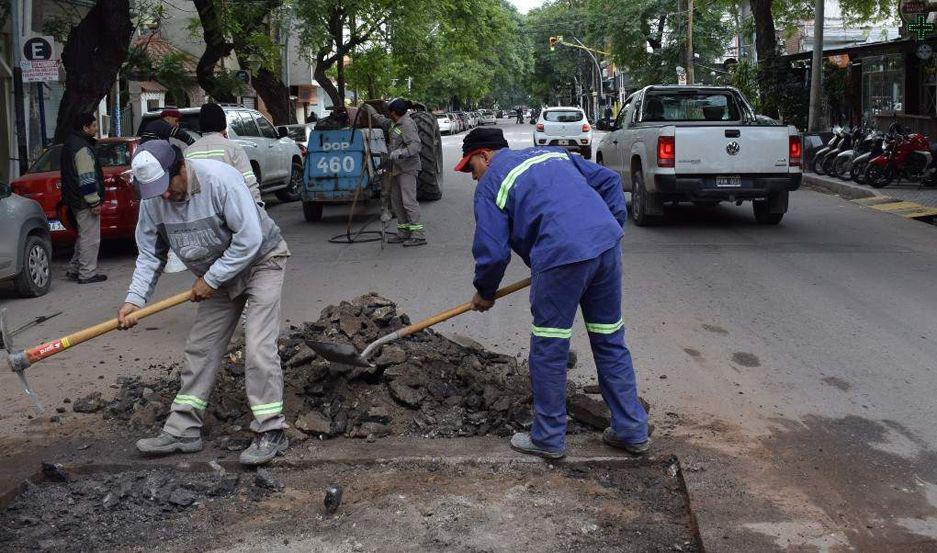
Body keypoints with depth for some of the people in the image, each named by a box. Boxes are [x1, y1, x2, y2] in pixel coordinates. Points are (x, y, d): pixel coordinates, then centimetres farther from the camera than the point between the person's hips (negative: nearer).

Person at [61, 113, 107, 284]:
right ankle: (87, 274, 0)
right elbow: (86, 179, -23)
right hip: (85, 201, -11)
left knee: (84, 237, 20)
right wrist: (94, 202, -20)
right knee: (90, 238, -4)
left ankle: (74, 270, 25)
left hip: (75, 200, 11)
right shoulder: (83, 148, -18)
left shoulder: (70, 143, 16)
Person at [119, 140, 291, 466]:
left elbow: (249, 238, -30)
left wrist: (210, 280, -24)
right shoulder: (152, 200, -10)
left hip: (261, 260, -7)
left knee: (259, 346, -17)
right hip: (216, 276, 7)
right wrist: (135, 299, -14)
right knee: (200, 349, 6)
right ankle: (183, 430, 14)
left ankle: (271, 432, -11)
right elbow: (150, 255, -1)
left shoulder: (219, 179, -30)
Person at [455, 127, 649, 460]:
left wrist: (484, 293, 19)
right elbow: (609, 180, 22)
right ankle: (632, 431, 24)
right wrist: (613, 224, 20)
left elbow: (492, 251, 3)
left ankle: (548, 439, 19)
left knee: (548, 352, 8)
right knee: (611, 342, 16)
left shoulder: (490, 184, 8)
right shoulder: (552, 154, 27)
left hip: (561, 257, -7)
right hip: (608, 244, 7)